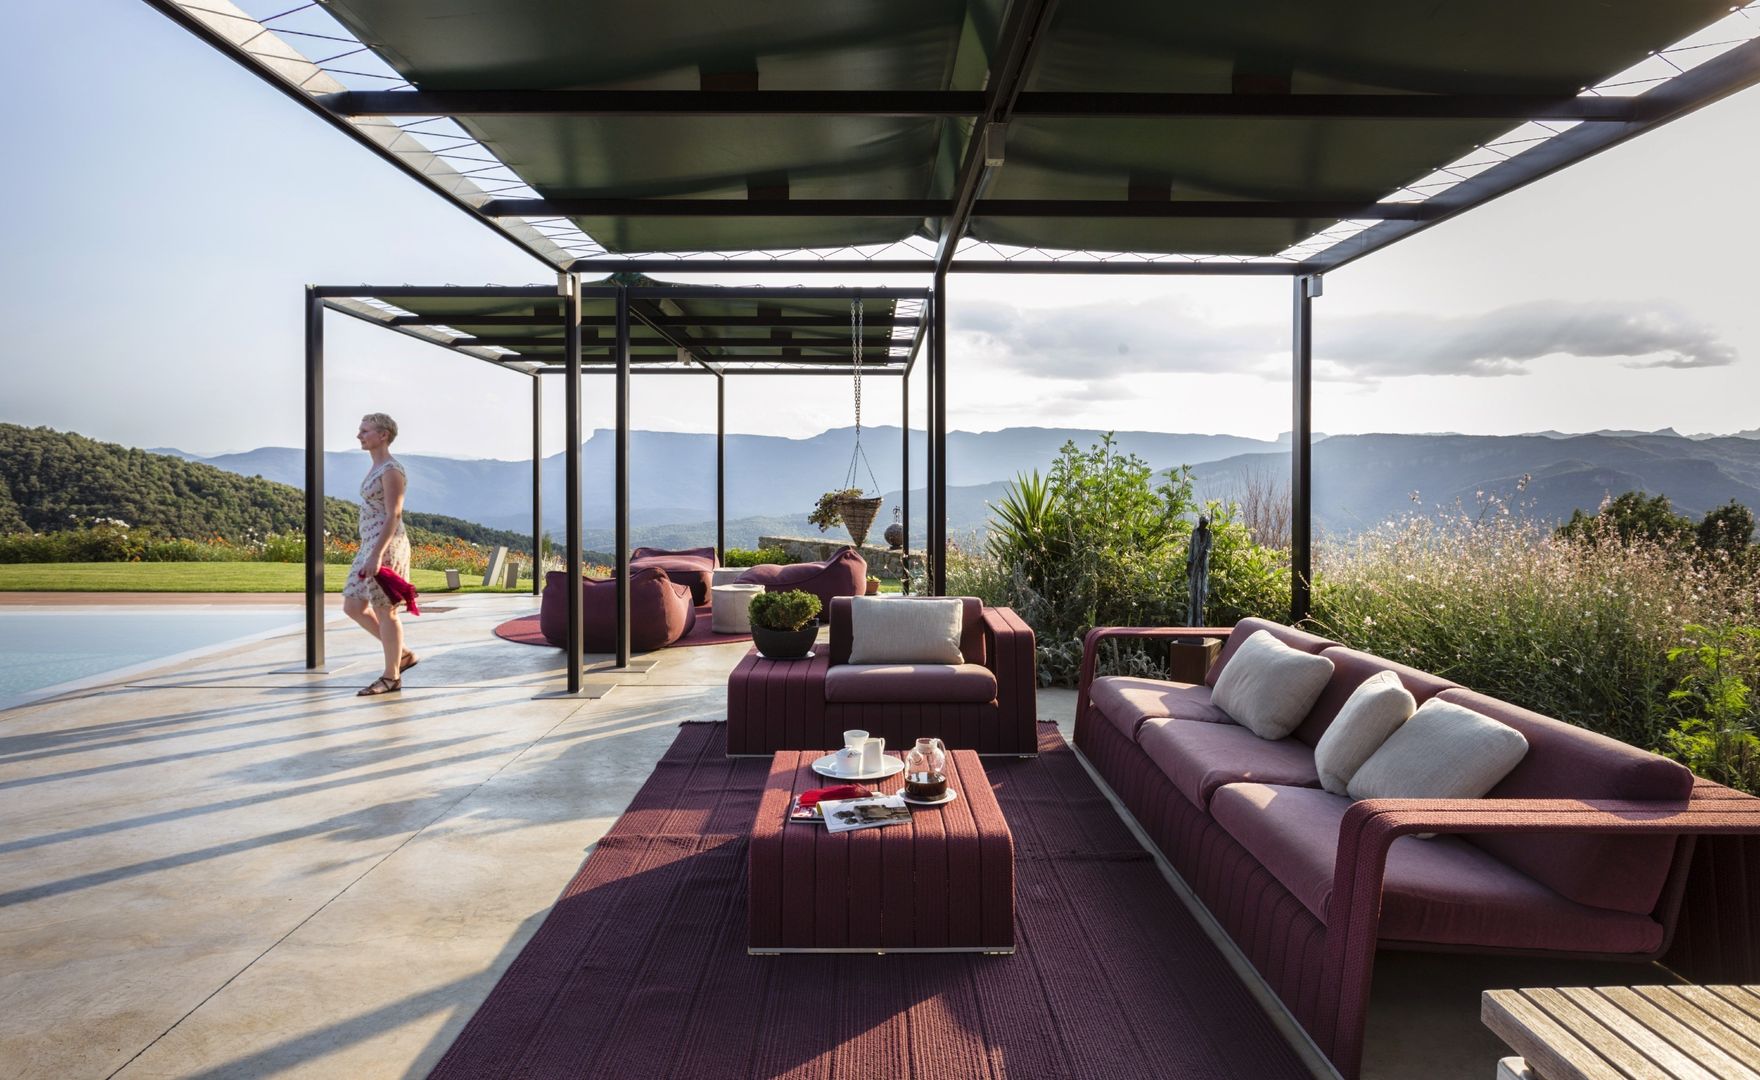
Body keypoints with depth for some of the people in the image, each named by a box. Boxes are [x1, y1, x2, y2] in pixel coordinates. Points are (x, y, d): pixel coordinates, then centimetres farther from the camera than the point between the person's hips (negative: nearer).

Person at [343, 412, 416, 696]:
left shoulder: (392, 470, -14)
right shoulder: (378, 468, 17)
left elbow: (393, 516, -20)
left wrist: (376, 555, -24)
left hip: (385, 547, -10)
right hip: (372, 546, 10)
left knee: (384, 611, -1)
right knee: (352, 607, 11)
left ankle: (391, 677, 11)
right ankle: (403, 655, 19)